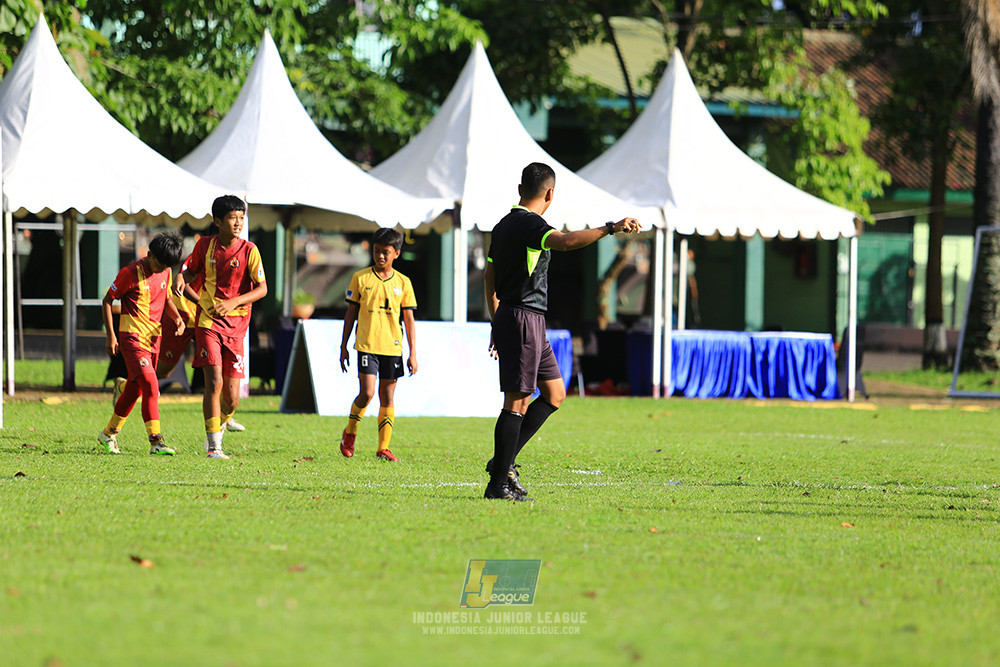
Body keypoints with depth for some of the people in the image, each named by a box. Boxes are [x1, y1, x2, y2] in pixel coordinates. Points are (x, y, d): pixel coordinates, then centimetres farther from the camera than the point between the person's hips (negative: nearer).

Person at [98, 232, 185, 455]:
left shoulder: (165, 273, 7)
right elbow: (107, 301, -5)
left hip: (153, 337, 7)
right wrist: (111, 335, -8)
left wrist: (176, 317, 2)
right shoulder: (130, 273, -12)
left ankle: (109, 434, 28)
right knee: (150, 385, -19)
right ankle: (156, 441, -21)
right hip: (132, 337, -7)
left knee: (134, 389, 13)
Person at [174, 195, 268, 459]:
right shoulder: (205, 245, 1)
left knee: (231, 399, 0)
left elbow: (262, 289, -7)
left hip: (235, 326, 0)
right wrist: (181, 278, -7)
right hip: (208, 322, 0)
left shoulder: (249, 250, -5)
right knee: (214, 383, -17)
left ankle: (219, 425, 33)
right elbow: (191, 269, 17)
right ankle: (214, 445, -9)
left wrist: (233, 302, -21)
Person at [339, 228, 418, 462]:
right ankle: (349, 433, 11)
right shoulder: (360, 278, 3)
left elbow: (409, 320, 9)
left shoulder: (403, 283, 6)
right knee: (367, 393, -13)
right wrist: (343, 347, 7)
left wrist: (413, 354, 4)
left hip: (392, 347, 2)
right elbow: (351, 314, 8)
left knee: (387, 399, 3)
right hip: (367, 345, -2)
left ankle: (383, 447, 9)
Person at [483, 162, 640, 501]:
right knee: (517, 401, -8)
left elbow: (489, 279, 22)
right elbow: (566, 241, -34)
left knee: (555, 393, 14)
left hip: (508, 318, 10)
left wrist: (497, 325, 27)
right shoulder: (529, 224, -13)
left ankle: (503, 460, 12)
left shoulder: (504, 225, 16)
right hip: (524, 318, -10)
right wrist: (609, 228, -34)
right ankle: (499, 483, -8)